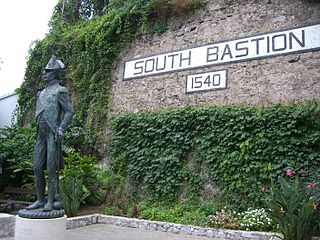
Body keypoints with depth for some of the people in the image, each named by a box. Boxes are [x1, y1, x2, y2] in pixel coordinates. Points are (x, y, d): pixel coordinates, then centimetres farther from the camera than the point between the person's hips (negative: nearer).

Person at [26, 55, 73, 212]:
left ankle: (50, 202, 2)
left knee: (52, 169, -5)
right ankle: (40, 200, 16)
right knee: (37, 167, 7)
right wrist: (38, 129, 16)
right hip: (41, 134, 8)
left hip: (53, 134, -8)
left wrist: (61, 129, -17)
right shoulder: (42, 93, 20)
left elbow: (69, 111, -9)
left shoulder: (60, 91, -2)